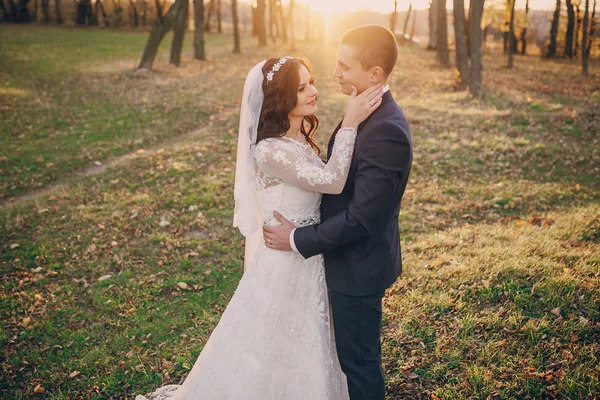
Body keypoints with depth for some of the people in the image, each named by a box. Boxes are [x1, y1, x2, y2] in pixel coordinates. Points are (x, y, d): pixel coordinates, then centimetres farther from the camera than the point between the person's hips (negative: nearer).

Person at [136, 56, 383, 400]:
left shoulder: (302, 140, 3)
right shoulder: (268, 151, -24)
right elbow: (332, 181, -27)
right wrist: (350, 124, -26)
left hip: (311, 262, 8)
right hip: (285, 267, -8)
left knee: (302, 359, 24)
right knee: (272, 357, 10)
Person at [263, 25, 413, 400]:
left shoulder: (386, 131, -28)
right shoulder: (367, 112, 3)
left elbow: (361, 217, -27)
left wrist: (298, 239, -19)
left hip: (359, 267, -9)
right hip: (351, 258, 9)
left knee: (358, 358, 11)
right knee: (357, 351, 27)